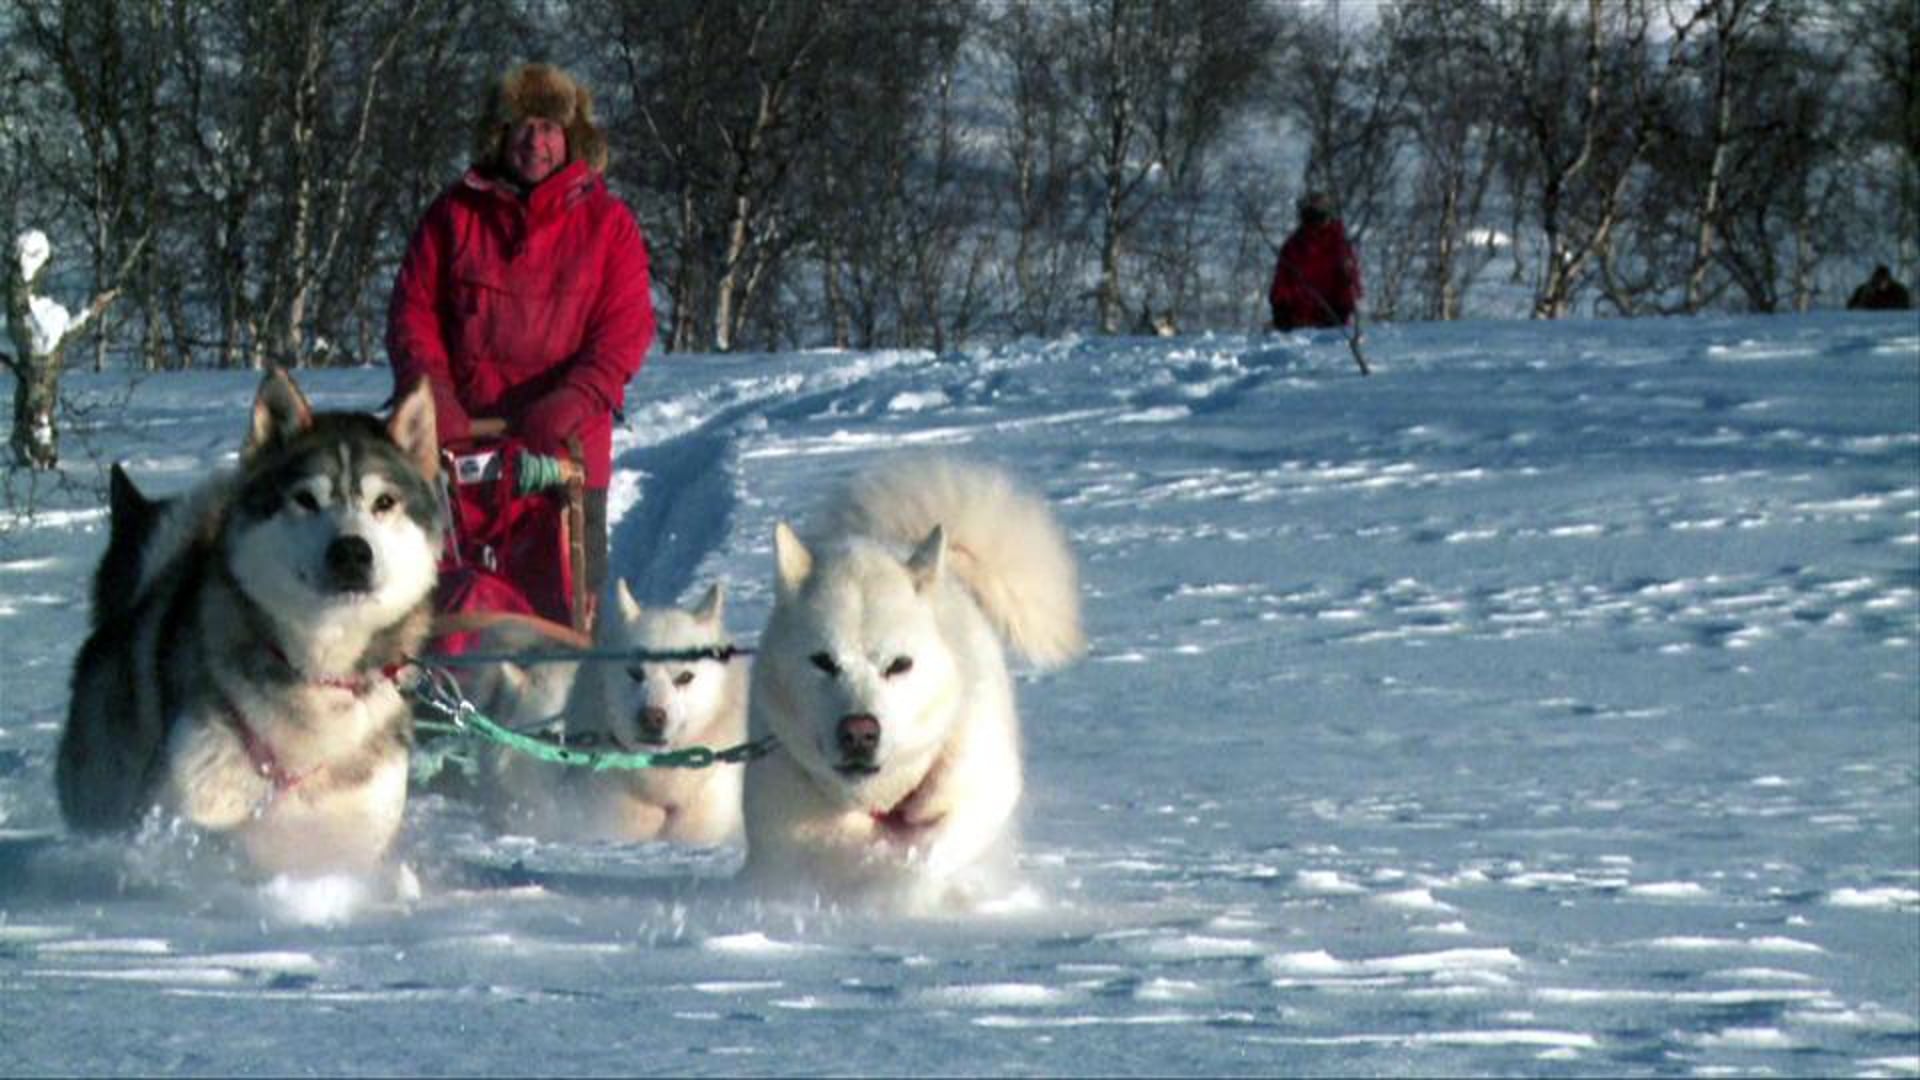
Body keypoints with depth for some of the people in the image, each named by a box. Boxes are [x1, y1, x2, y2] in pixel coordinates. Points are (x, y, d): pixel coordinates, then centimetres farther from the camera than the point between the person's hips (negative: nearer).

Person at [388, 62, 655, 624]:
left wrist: (566, 408, -16)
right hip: (461, 439, 1)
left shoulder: (607, 223, 6)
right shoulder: (455, 214, 11)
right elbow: (414, 311, 9)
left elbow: (624, 331, -2)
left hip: (566, 446, -1)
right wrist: (433, 400, -7)